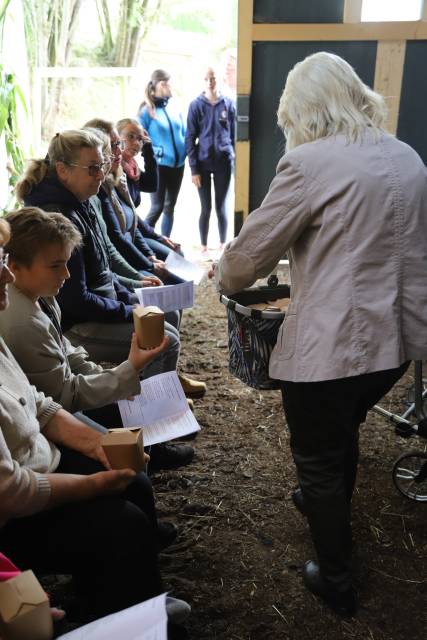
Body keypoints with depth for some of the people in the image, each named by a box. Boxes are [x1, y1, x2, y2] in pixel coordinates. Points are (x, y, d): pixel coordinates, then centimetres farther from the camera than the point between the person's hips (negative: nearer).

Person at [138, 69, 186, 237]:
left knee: (170, 207, 12)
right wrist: (155, 151, -16)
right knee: (157, 207, -5)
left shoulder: (174, 107, 9)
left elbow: (184, 133, 18)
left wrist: (184, 151, 4)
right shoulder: (147, 110, -8)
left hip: (177, 164, 6)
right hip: (159, 165, -6)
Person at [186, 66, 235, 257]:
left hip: (224, 162, 1)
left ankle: (223, 245, 20)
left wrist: (233, 157, 3)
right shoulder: (196, 105, -1)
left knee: (221, 207, 7)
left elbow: (234, 134, 9)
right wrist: (193, 168, -7)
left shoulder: (228, 104, 4)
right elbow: (190, 138, -2)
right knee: (206, 208, 5)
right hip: (203, 163, -1)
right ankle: (204, 247, 17)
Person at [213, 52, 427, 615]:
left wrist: (224, 277, 11)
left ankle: (336, 584, 32)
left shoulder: (310, 161, -14)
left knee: (319, 459, 14)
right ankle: (331, 508, 56)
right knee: (343, 433, 31)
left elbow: (251, 252, -11)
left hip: (329, 347, -7)